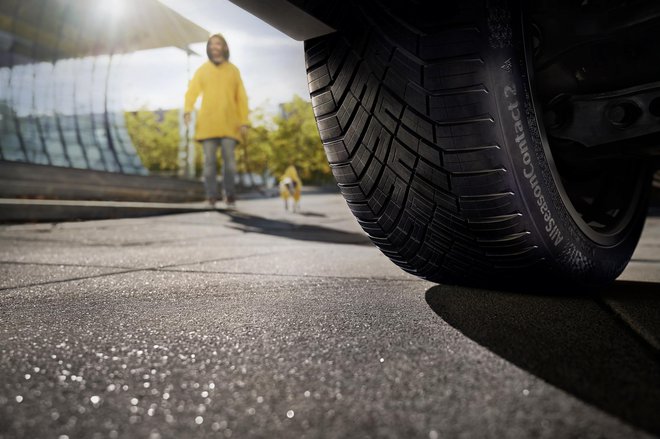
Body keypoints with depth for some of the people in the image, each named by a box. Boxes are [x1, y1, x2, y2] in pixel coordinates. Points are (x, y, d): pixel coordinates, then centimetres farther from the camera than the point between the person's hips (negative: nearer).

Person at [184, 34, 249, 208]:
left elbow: (241, 97, 9)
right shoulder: (202, 70, 11)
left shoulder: (233, 70, 12)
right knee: (209, 160, -3)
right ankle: (212, 196, 1)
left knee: (229, 158, -9)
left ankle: (230, 195, 1)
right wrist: (187, 110, -22)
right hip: (207, 123, 0)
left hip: (229, 123, 0)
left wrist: (244, 122, 0)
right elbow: (192, 91, -3)